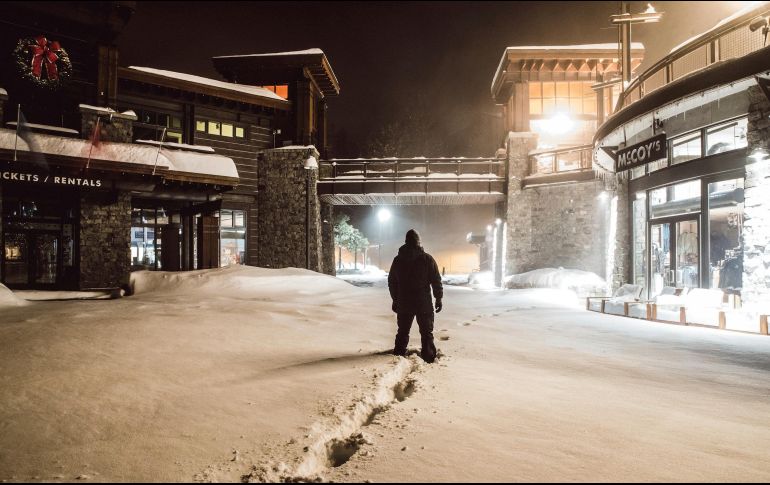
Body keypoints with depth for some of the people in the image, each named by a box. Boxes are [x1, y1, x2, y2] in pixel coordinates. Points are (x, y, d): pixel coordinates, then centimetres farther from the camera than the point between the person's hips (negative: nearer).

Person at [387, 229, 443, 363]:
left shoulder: (398, 259, 4)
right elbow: (436, 280, -6)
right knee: (426, 332, 5)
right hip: (424, 302, -3)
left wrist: (395, 299, 19)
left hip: (403, 303, 3)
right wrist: (438, 298, 2)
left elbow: (392, 282, 10)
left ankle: (399, 354, 17)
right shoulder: (427, 259, -6)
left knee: (403, 331, 15)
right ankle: (428, 356, 2)